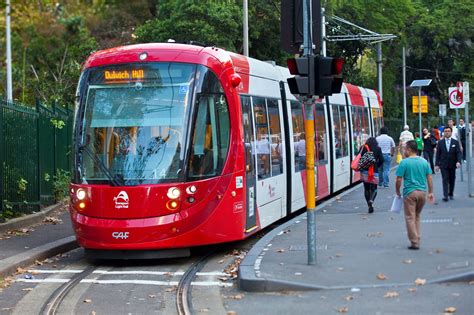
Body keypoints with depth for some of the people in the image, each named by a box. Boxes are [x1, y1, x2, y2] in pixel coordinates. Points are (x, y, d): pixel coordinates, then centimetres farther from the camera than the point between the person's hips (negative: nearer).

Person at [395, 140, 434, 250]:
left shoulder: (404, 163, -9)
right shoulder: (424, 162, 5)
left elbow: (399, 180, -9)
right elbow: (429, 178, 7)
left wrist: (397, 192, 5)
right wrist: (431, 192, 14)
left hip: (410, 193, -5)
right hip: (422, 192, 5)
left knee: (410, 218, 2)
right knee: (417, 216, 20)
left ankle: (414, 242, -1)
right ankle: (417, 238, 21)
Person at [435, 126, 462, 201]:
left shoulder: (455, 142, 2)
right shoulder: (440, 142, 3)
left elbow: (459, 153, -3)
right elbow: (438, 154, 3)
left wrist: (458, 161, -20)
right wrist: (437, 164, -3)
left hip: (452, 164, 1)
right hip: (443, 165, -1)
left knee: (452, 180, 8)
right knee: (445, 180, -10)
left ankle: (451, 194, 22)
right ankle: (445, 195, -16)